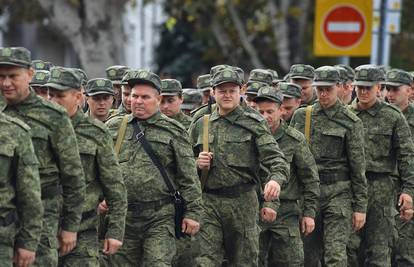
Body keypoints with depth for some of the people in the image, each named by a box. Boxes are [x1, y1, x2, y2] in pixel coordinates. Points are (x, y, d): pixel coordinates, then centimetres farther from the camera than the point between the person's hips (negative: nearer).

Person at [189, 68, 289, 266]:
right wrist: (197, 164, -3)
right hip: (208, 203, 2)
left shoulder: (254, 125, 1)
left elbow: (275, 158, -10)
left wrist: (275, 180, -31)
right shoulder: (200, 126, 11)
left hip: (243, 202, -2)